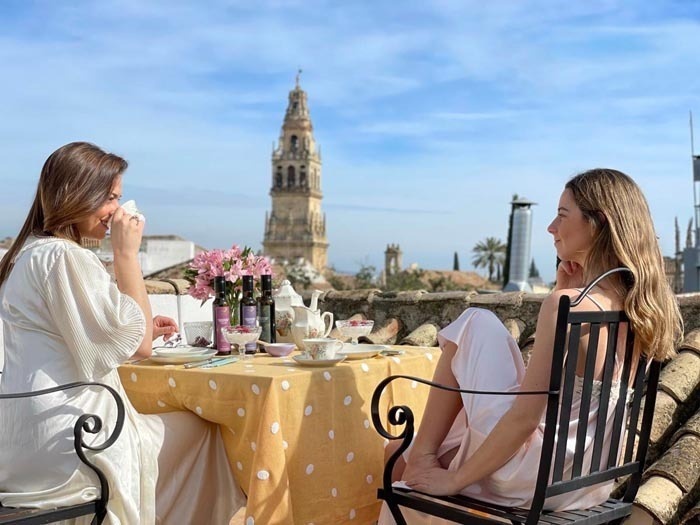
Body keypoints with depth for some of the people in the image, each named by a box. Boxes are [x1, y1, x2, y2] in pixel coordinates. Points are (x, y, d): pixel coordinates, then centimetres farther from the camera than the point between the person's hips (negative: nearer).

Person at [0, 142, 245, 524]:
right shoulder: (64, 258, -18)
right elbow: (139, 346, -17)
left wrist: (143, 331, 11)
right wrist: (127, 253, -14)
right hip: (64, 449, -9)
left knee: (184, 426, 22)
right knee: (201, 432, 8)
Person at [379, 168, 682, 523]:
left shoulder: (566, 305, -24)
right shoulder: (639, 306, 2)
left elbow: (525, 418, -24)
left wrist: (453, 480, -13)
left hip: (534, 478, -8)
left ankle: (423, 454, 5)